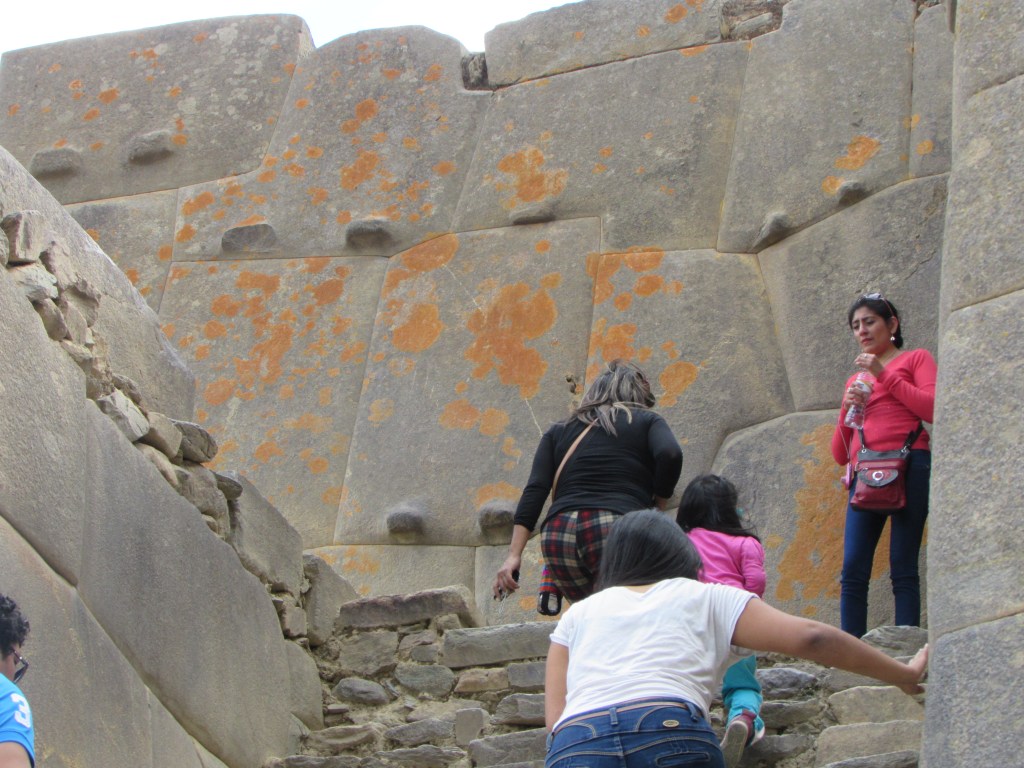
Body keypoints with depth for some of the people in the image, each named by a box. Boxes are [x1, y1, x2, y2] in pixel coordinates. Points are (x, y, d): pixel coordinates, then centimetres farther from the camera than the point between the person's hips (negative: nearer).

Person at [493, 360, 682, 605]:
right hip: (618, 529, -4)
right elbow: (670, 454, -3)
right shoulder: (647, 422, 20)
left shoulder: (559, 431, 27)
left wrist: (514, 554, 6)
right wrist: (659, 502, 14)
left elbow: (535, 490, 13)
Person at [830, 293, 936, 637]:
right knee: (853, 571, -7)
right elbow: (839, 454, 23)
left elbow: (932, 409, -5)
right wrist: (847, 409, 6)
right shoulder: (856, 380, 27)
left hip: (909, 465, -5)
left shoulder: (916, 359, 15)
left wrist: (884, 374, -4)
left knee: (903, 568, -11)